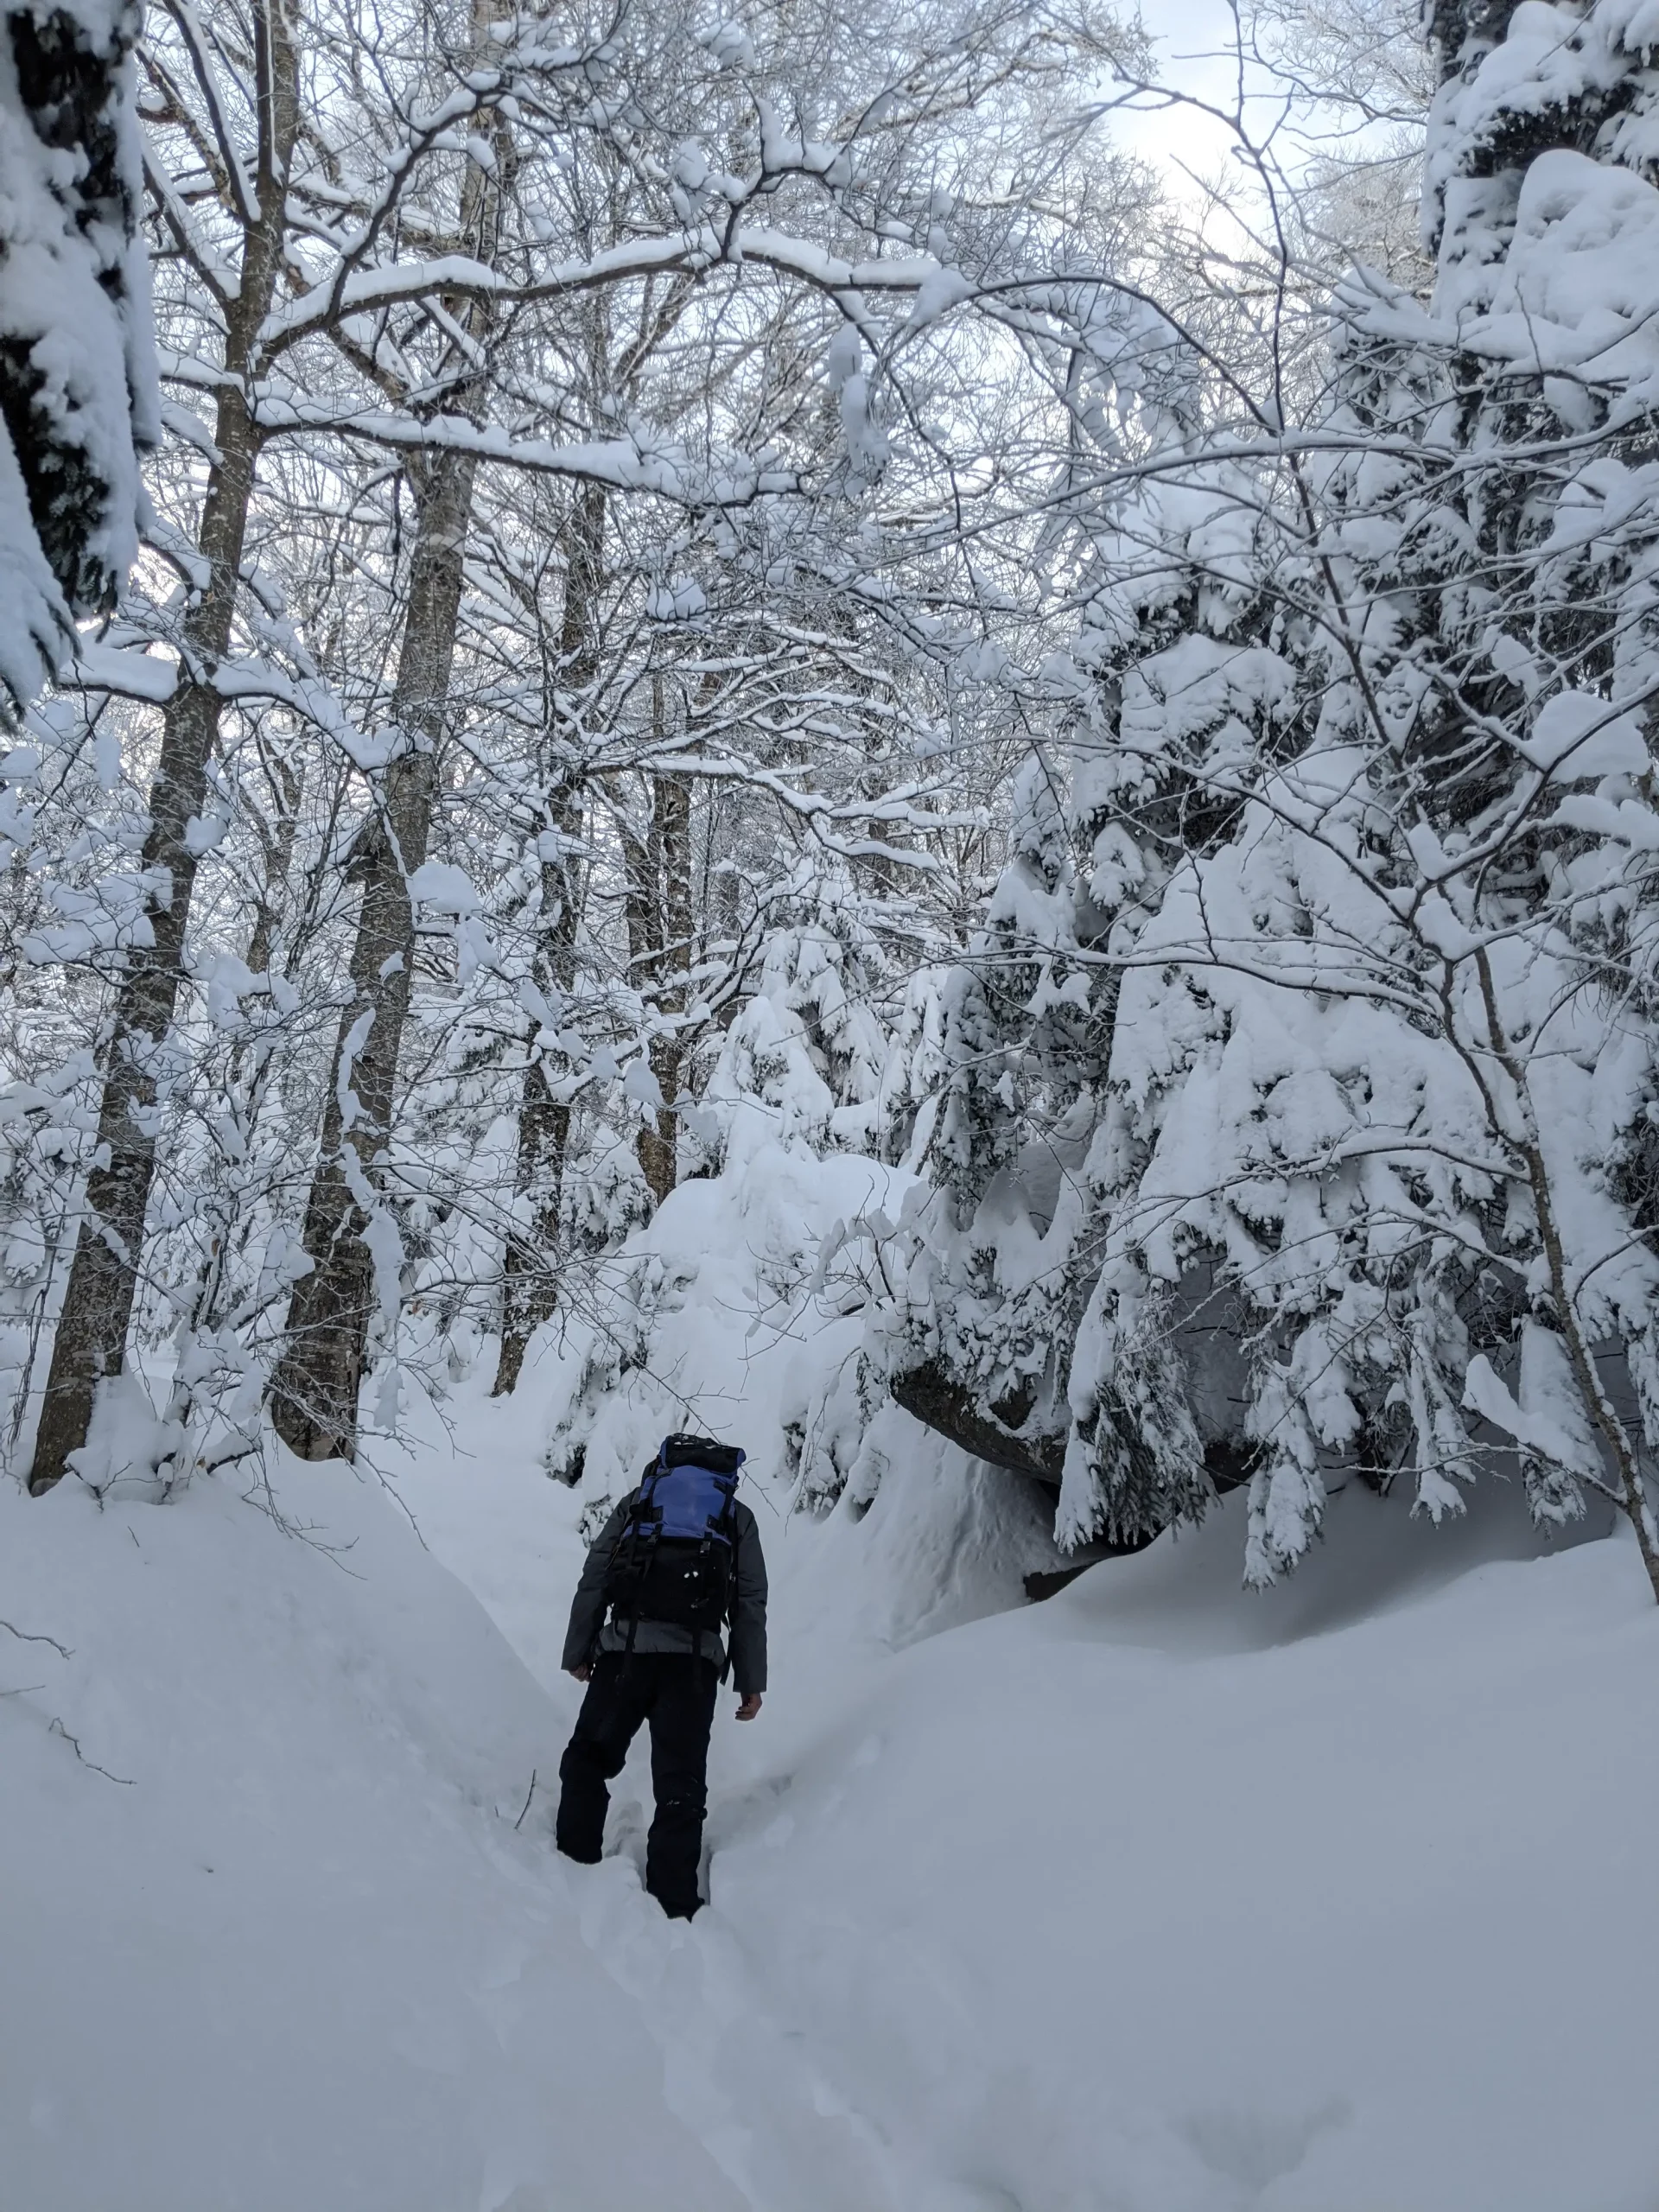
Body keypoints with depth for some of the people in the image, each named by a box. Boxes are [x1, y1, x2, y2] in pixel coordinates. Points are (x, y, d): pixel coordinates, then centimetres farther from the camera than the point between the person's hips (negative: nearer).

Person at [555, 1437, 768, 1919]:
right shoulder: (738, 1518, 18)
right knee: (681, 1786, 4)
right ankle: (673, 1906, 1)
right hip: (695, 1659, 0)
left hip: (624, 1650, 0)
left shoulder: (636, 1503, 17)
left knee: (587, 1760, 16)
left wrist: (577, 1653, 16)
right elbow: (751, 1606, 12)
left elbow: (593, 1581, 11)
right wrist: (751, 1682, 14)